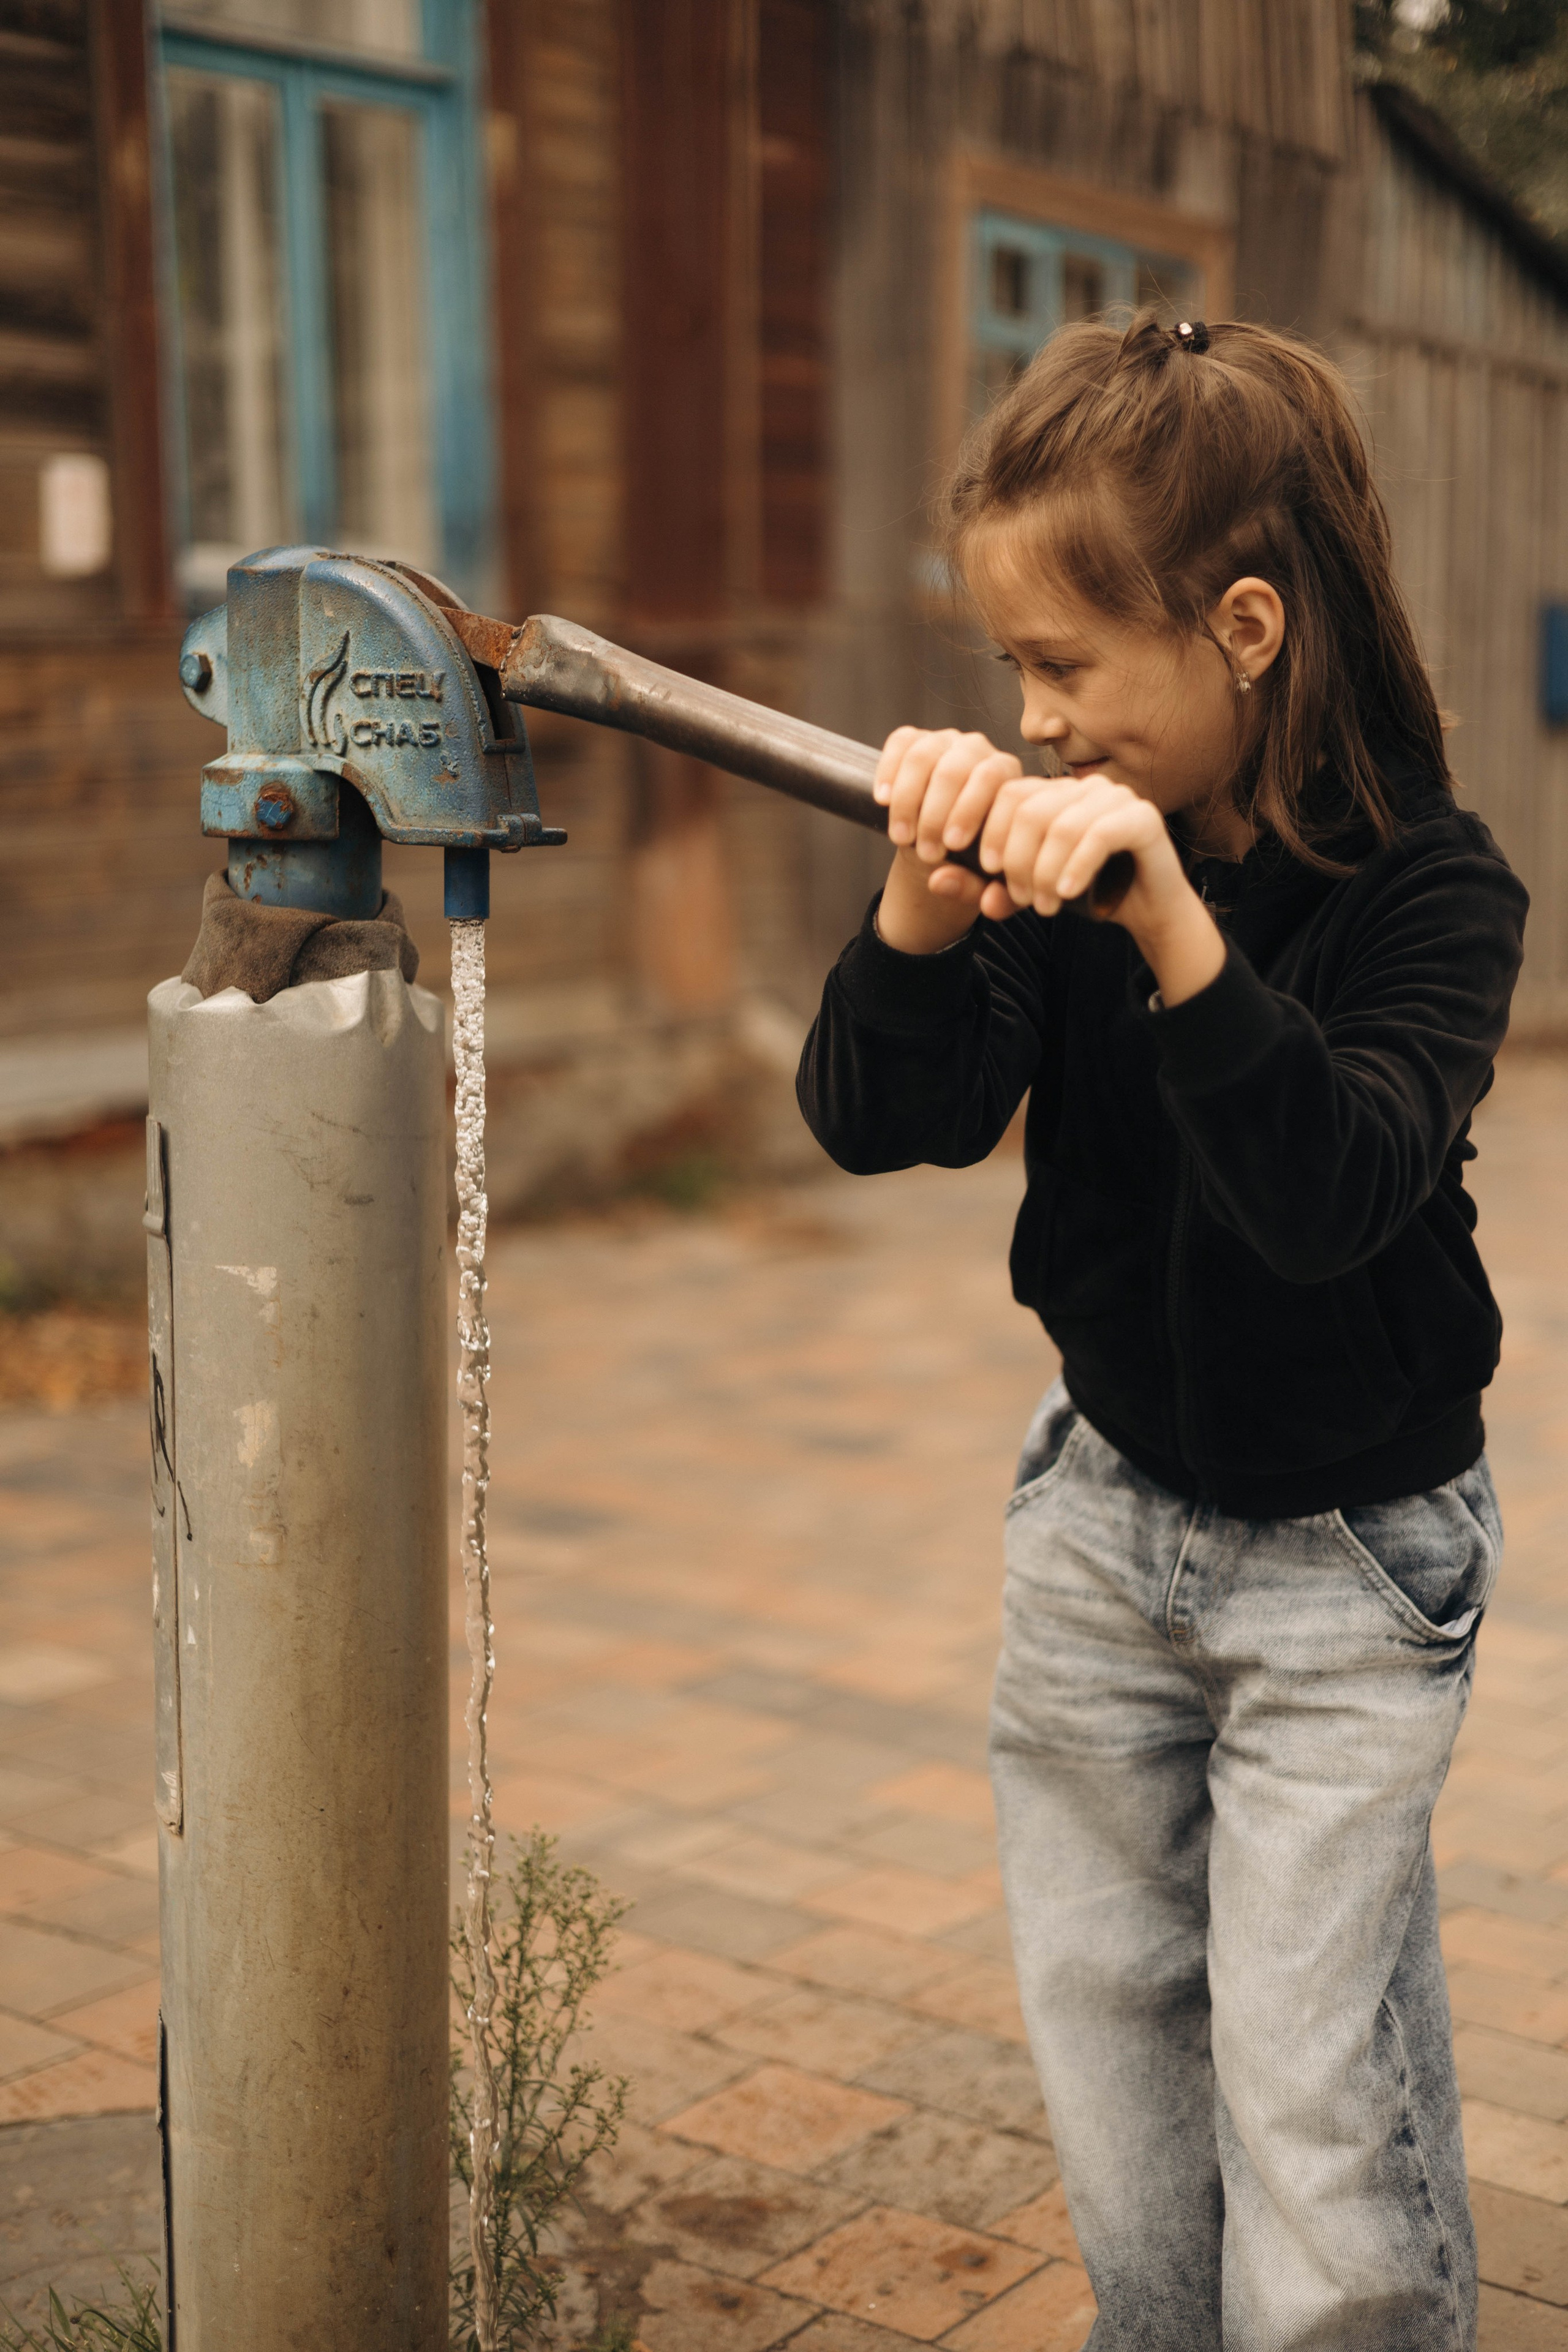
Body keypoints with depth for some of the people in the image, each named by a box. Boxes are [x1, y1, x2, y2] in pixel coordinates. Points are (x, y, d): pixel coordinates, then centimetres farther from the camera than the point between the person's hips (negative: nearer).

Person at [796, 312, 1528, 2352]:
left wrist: (1174, 922, -44)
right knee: (1108, 2050, 16)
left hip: (1348, 1563, -4)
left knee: (1318, 2117, -3)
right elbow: (882, 1120, -12)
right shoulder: (1068, 850, -8)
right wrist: (923, 904, -30)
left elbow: (1329, 1201, -33)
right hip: (1103, 1516, 5)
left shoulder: (1430, 889, -19)